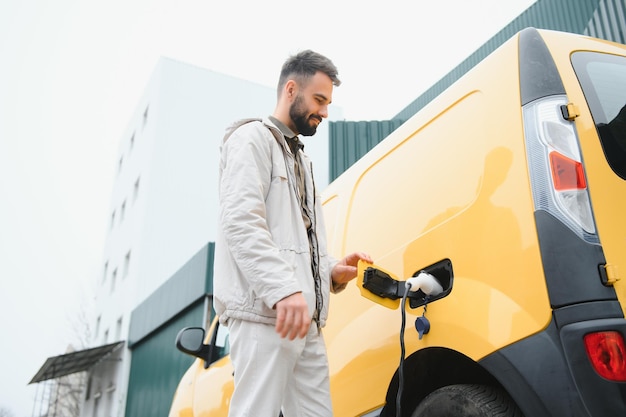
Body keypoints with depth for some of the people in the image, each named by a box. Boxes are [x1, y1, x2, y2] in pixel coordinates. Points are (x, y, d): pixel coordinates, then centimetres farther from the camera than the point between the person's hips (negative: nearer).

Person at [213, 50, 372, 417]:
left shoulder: (302, 160, 29)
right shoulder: (252, 138, 1)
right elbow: (240, 222, -15)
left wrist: (333, 271, 8)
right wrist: (283, 290, -26)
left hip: (306, 319, 9)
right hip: (264, 312, -9)